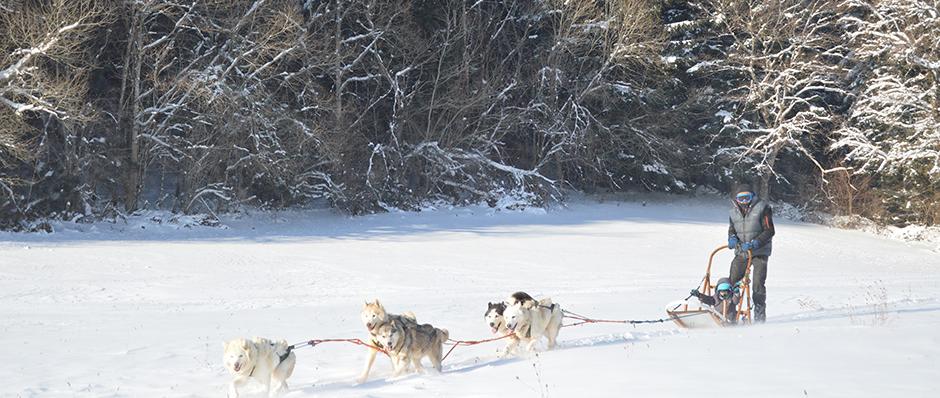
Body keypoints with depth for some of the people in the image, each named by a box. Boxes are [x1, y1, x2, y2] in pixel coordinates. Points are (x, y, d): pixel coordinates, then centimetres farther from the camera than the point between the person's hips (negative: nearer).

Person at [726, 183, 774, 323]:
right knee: (731, 281, 0)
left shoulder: (762, 208, -8)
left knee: (758, 284, -10)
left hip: (759, 252, -5)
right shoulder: (734, 211, 9)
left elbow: (769, 231, -12)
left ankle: (759, 315, -1)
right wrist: (732, 238, -7)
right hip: (741, 253, 5)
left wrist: (754, 243, -23)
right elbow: (732, 229, 18)